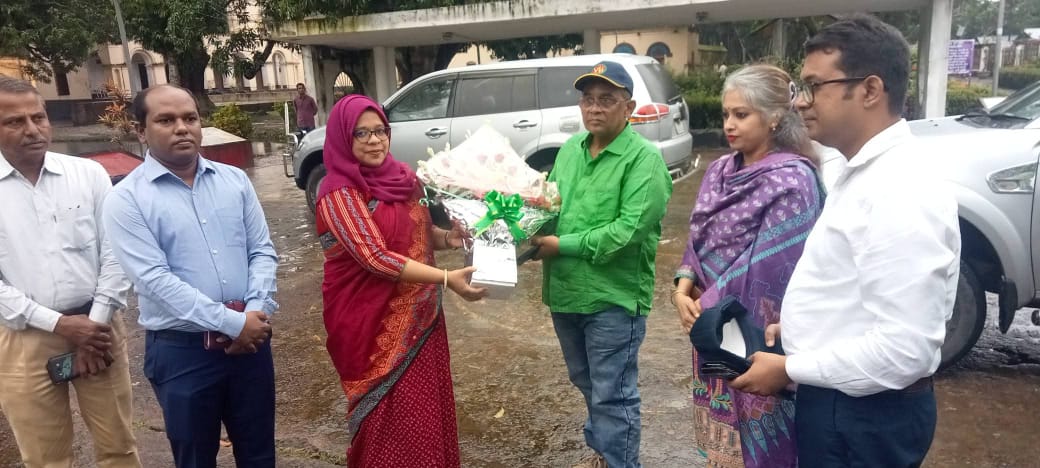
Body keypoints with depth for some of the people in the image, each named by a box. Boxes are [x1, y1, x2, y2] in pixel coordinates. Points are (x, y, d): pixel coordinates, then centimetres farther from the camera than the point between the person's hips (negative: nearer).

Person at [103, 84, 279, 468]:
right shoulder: (126, 199, -8)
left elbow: (262, 251, 3)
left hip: (251, 339, 3)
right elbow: (155, 279, -16)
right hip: (182, 351, -3)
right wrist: (232, 322, -19)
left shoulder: (234, 180, 5)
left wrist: (257, 312, -13)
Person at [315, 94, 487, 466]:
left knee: (429, 413, 15)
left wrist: (448, 238, -5)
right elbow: (376, 258, -22)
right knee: (394, 423, 4)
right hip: (376, 325, -6)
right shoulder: (340, 193, -14)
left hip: (420, 316, 7)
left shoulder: (401, 176, 7)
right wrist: (447, 279, -26)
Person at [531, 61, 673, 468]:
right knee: (588, 385, 24)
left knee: (611, 397, 5)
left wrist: (563, 245, -19)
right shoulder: (569, 148, 8)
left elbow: (630, 229, -22)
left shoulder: (644, 158, -14)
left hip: (613, 298, -7)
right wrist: (535, 235, -6)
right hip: (565, 292, 7)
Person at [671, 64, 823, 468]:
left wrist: (706, 307, -14)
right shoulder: (720, 171, 6)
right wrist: (683, 290, -7)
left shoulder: (791, 181, -16)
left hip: (757, 334, -7)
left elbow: (765, 266, -20)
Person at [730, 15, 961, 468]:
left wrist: (789, 369, -20)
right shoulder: (863, 174, 6)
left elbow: (905, 349, -29)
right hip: (838, 400, 9)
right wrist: (794, 326, 7)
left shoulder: (901, 196, -26)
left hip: (866, 417, -9)